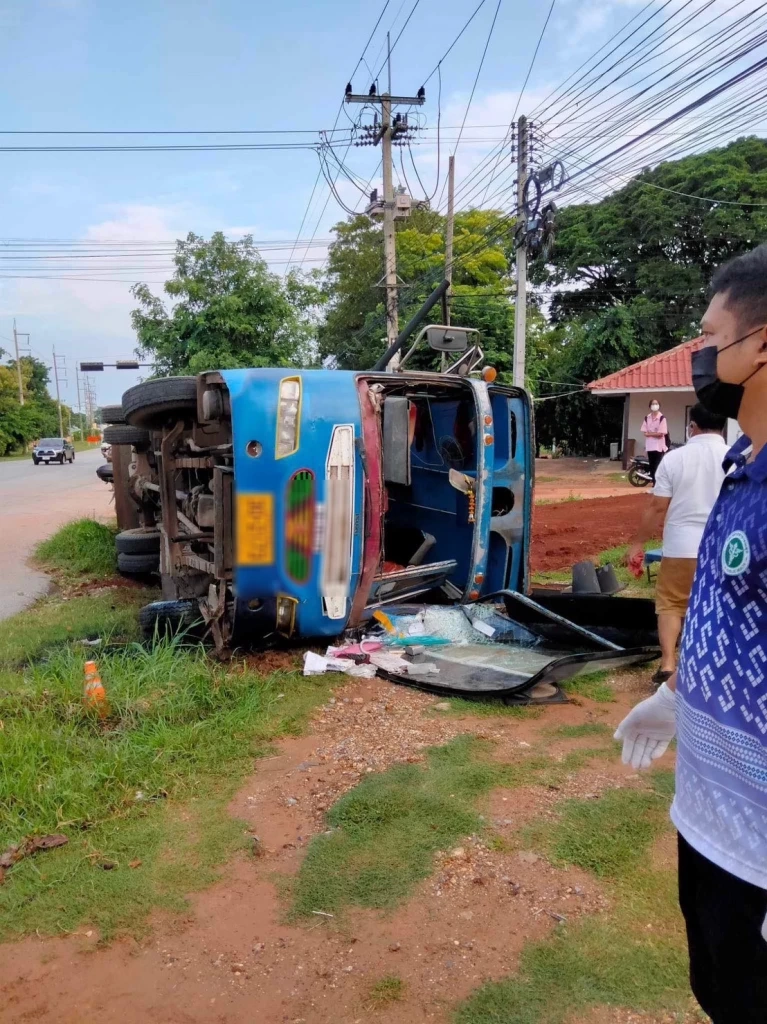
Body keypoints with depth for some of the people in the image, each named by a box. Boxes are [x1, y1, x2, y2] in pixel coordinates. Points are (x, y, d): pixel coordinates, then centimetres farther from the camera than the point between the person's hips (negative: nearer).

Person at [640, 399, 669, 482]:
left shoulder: (662, 417, -7)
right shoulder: (647, 418, 8)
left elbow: (661, 433, -13)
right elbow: (644, 432, 3)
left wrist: (650, 433, -5)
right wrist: (655, 433, -11)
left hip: (659, 446, -5)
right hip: (650, 446, 5)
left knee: (659, 467, -5)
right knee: (651, 466, 10)